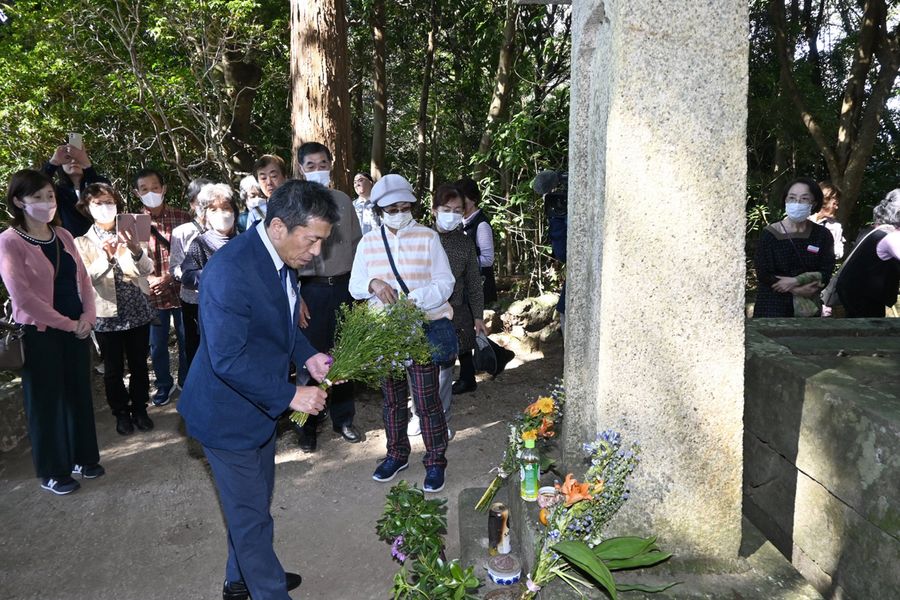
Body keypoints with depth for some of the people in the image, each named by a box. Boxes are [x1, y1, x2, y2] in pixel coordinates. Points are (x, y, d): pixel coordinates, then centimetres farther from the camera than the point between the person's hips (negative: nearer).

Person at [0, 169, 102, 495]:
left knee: (79, 394, 14)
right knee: (46, 401, 7)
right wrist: (66, 323, -14)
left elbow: (82, 278, 8)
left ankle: (83, 457, 30)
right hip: (40, 333, -6)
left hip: (76, 329, 6)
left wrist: (87, 316, -6)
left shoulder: (63, 235, 7)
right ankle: (52, 472, 21)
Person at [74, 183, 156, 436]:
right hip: (106, 316, -1)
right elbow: (87, 278, -17)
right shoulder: (82, 243, -2)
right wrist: (106, 257, -35)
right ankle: (121, 412, 26)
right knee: (114, 369, 9)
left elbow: (147, 270, -11)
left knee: (139, 365, 12)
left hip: (138, 312, 1)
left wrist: (136, 250, -32)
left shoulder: (129, 234, 2)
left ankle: (139, 409, 29)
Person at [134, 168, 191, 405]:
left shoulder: (182, 218, -5)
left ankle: (186, 382, 34)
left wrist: (169, 277, -14)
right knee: (157, 345, 14)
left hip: (181, 290, -1)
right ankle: (164, 384, 34)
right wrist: (150, 280, -15)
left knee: (187, 340, 13)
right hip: (152, 295, 1)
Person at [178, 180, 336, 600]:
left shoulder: (283, 258, -2)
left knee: (255, 502, 25)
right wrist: (290, 395, -27)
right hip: (228, 413, -9)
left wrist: (307, 356, -1)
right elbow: (228, 359, -31)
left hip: (260, 403, 9)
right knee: (251, 515, 8)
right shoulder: (230, 270, -31)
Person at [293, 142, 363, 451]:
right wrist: (294, 297, -9)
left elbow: (357, 244, 12)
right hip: (310, 289, -3)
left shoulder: (343, 201, 8)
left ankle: (343, 418, 27)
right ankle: (306, 426, 18)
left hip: (343, 286, 3)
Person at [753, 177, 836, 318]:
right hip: (773, 307, -2)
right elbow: (763, 275, -8)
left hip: (808, 307, 2)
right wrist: (796, 290, -16)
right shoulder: (769, 234, -3)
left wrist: (795, 281, -16)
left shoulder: (822, 235, 5)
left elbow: (826, 273, -1)